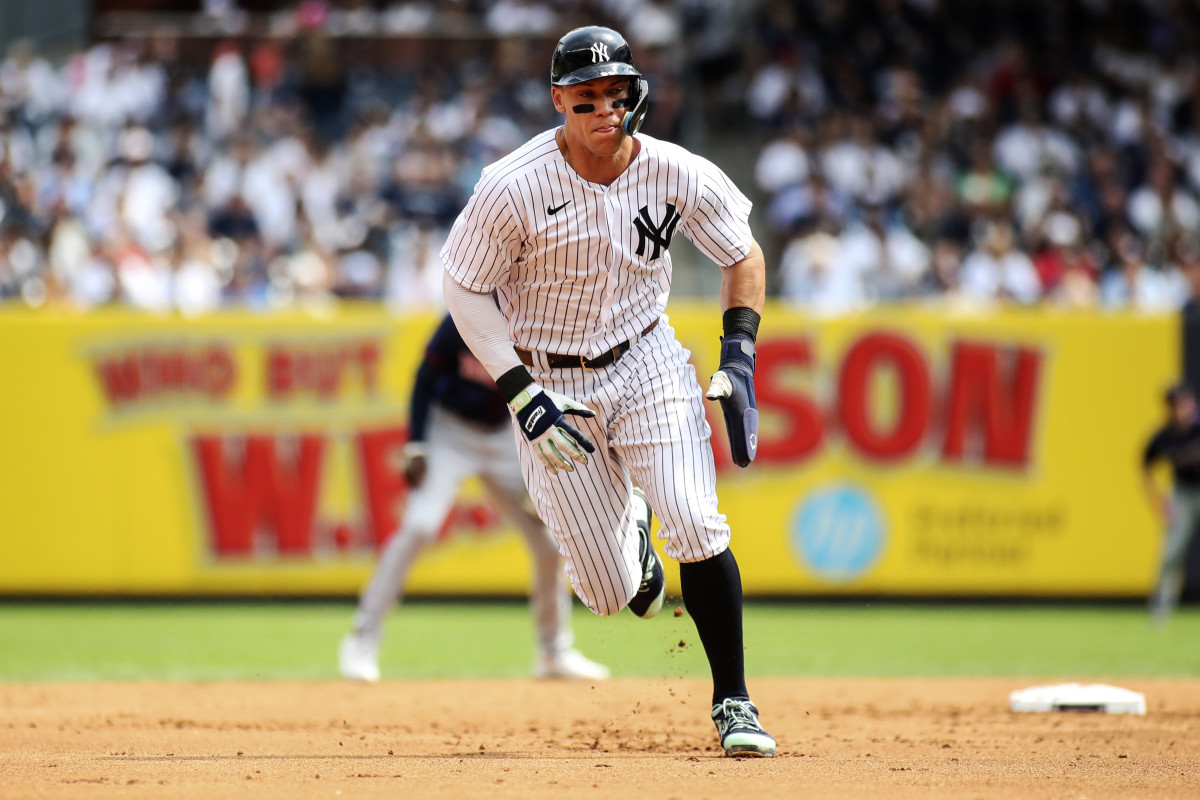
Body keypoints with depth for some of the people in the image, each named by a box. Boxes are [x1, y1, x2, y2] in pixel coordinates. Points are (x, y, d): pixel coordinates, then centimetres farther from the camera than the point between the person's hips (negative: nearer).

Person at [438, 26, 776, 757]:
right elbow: (464, 288, -10)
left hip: (647, 362, 1)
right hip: (552, 382, -1)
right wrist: (521, 396, -17)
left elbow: (744, 253, 6)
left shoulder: (678, 176, -11)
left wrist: (739, 354, -6)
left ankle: (733, 701, -5)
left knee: (696, 525, -19)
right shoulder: (514, 188, -20)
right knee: (610, 593, 0)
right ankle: (630, 533, 39)